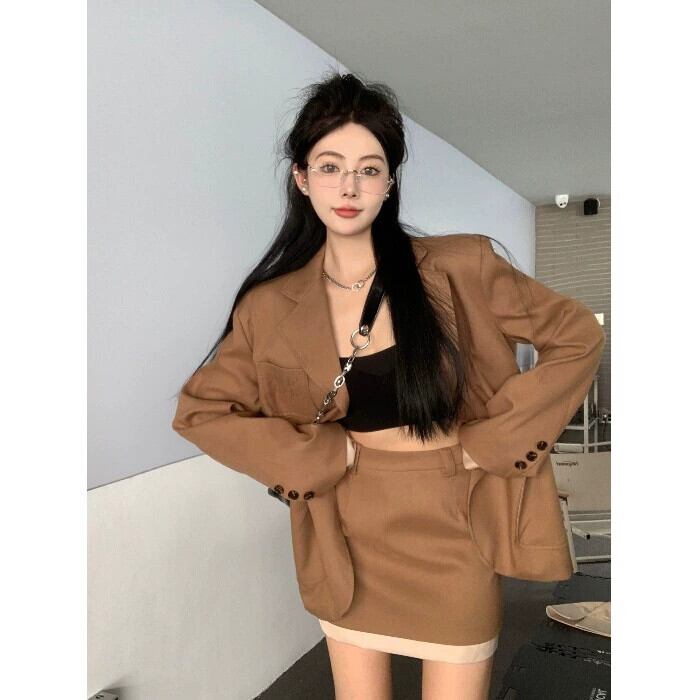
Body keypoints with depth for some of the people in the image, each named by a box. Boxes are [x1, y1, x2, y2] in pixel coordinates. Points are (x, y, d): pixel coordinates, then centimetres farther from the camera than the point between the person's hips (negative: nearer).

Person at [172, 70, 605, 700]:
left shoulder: (459, 268, -11)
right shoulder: (273, 307, -6)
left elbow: (578, 337, -3)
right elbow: (199, 410, 1)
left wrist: (490, 441, -9)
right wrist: (321, 455, -9)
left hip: (453, 528, -1)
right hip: (350, 535, 2)